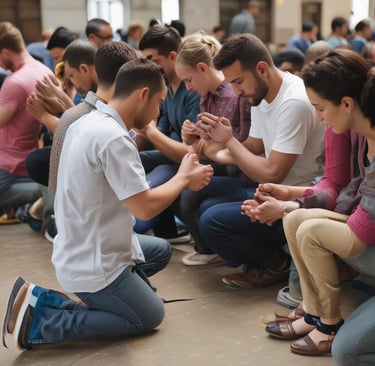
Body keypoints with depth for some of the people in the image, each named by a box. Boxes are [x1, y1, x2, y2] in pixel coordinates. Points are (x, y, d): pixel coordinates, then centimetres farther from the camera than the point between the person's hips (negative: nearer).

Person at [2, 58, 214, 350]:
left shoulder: (87, 122, 4)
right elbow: (145, 207, -25)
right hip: (91, 263, -10)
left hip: (79, 249, 10)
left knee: (161, 250, 25)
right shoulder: (114, 138, -26)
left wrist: (182, 178, 6)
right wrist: (184, 178, -8)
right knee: (150, 316, 8)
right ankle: (42, 317, -2)